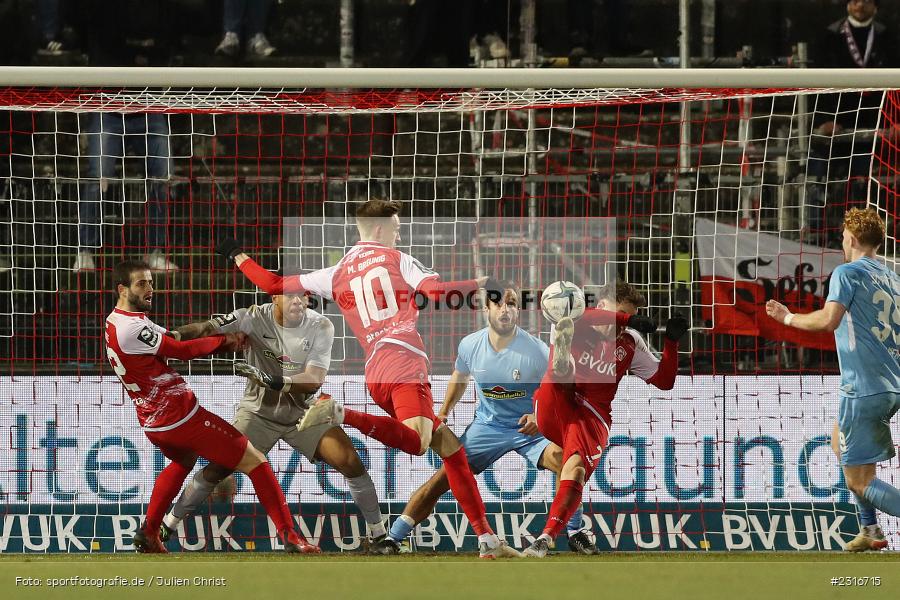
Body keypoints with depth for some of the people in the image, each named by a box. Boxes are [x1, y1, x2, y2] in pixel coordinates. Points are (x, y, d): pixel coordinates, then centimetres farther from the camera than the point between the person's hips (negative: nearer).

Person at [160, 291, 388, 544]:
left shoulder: (320, 326, -14)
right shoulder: (256, 318, -18)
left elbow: (315, 380, -23)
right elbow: (209, 328, -31)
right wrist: (173, 336, -50)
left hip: (303, 412, 1)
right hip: (258, 411, -1)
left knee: (350, 462, -12)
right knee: (218, 468, -9)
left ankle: (378, 532, 4)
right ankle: (168, 524, 10)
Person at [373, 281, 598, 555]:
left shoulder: (536, 350, -19)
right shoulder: (470, 345, -9)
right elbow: (460, 377, 15)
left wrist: (539, 418, -26)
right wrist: (443, 413, 11)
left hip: (529, 427, -2)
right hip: (487, 426, 2)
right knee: (442, 478, -9)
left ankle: (575, 533, -10)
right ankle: (393, 537, 1)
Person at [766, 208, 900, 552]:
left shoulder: (848, 273, -7)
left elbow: (829, 319, -21)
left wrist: (788, 318, -6)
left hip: (864, 387, -8)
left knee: (858, 481, -6)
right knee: (840, 443, 31)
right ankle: (870, 530, 28)